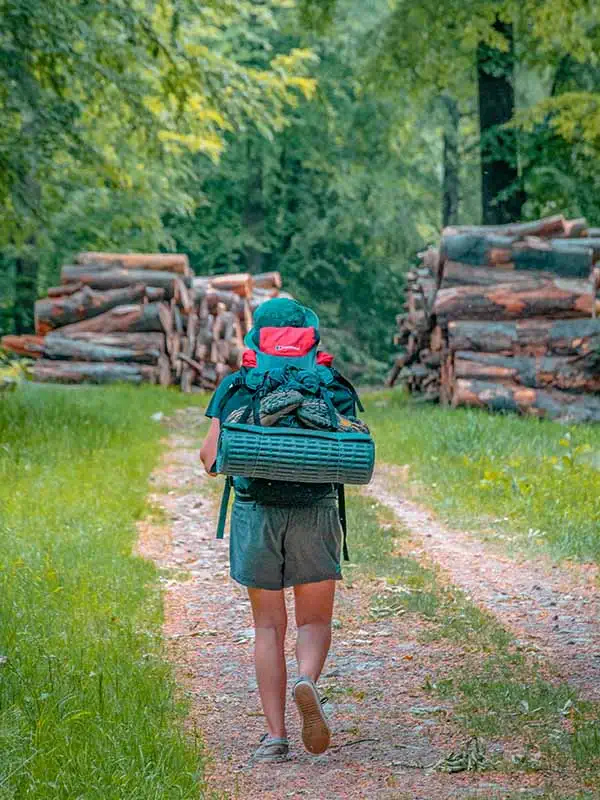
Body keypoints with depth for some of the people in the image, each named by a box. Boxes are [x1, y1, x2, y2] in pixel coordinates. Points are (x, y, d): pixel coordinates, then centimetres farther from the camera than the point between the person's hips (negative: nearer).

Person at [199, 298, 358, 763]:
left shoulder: (236, 387, 1)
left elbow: (212, 460, -2)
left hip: (256, 513, 0)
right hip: (315, 512, 0)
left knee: (269, 626, 9)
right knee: (315, 621, 11)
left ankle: (275, 737, 4)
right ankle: (306, 683, -22)